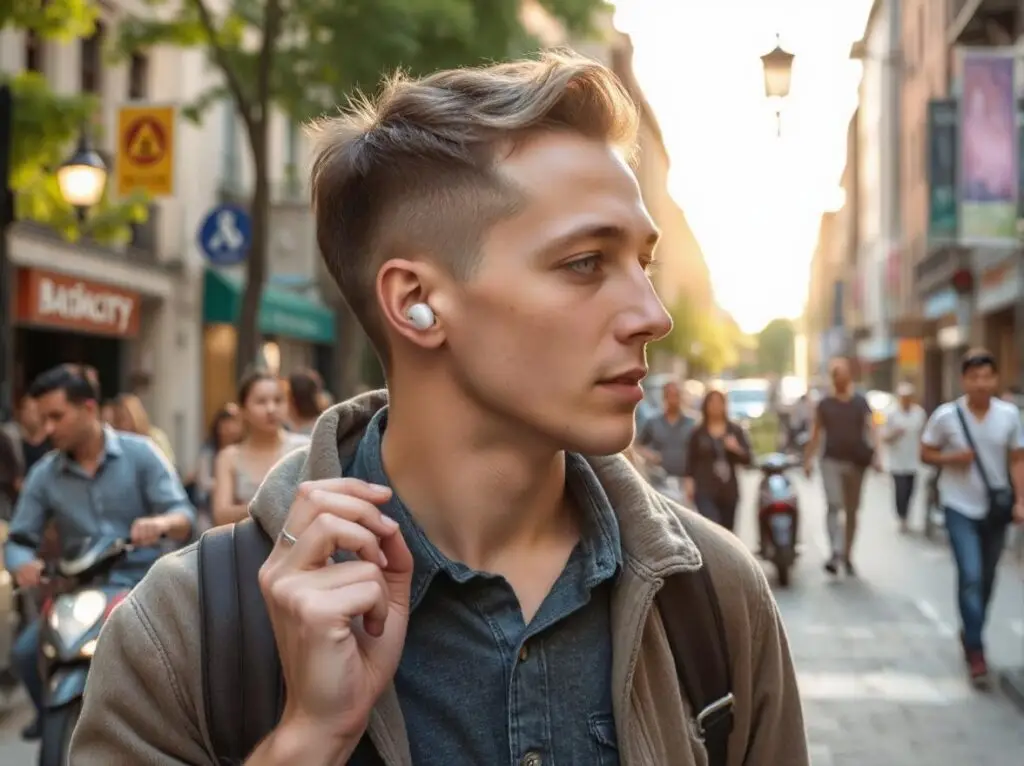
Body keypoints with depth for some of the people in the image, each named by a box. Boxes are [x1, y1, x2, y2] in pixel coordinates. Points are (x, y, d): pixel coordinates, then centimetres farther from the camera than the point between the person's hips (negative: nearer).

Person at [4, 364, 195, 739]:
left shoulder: (140, 453, -4)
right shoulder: (44, 475, 3)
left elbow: (184, 517, -9)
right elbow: (18, 539, 3)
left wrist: (161, 523, -34)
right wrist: (23, 563, -21)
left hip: (143, 582, -2)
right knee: (25, 652, -17)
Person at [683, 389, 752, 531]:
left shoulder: (735, 430, 9)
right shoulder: (698, 433, 5)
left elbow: (747, 459, 4)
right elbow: (690, 460, 5)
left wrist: (736, 449, -15)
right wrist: (689, 482, -6)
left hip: (729, 490, 3)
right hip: (705, 490, -3)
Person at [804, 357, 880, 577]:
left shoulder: (861, 402, 5)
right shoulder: (824, 404, 6)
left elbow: (871, 430, -2)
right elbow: (815, 433, 9)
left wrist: (875, 456, -16)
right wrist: (808, 459, 2)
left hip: (856, 462, 1)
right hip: (831, 461, -1)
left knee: (852, 510, 9)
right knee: (833, 505, -17)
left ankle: (848, 556, 20)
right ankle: (836, 552, -24)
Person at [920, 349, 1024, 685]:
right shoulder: (945, 416, -11)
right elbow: (926, 454, 0)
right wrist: (952, 458, -19)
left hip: (996, 508, 3)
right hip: (960, 508, -3)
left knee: (987, 579, 15)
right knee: (970, 576, -14)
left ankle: (970, 634, 36)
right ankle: (975, 649, -5)